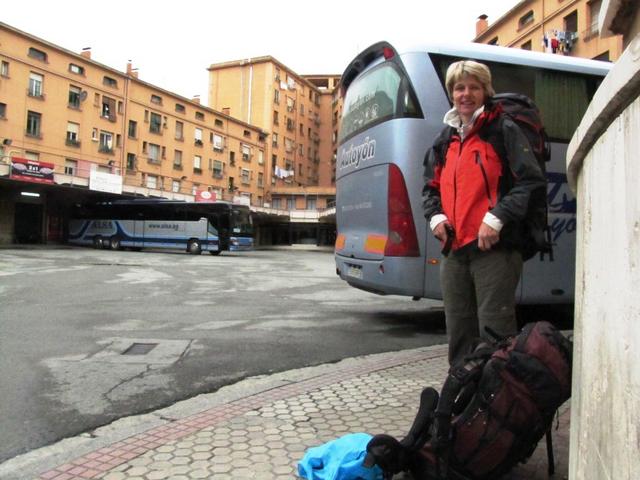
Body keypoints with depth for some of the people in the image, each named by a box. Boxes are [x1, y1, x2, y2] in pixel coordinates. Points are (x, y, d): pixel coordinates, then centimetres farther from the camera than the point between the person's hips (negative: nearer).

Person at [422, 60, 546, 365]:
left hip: (494, 248, -6)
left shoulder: (503, 130, 0)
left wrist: (497, 218, -18)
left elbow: (532, 181, -8)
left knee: (494, 332, -4)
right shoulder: (445, 139, 18)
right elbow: (431, 187, 24)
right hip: (453, 251, 6)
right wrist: (436, 216, 4)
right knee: (459, 333, 15)